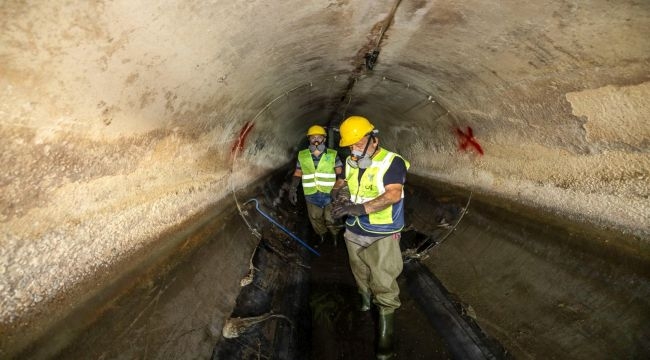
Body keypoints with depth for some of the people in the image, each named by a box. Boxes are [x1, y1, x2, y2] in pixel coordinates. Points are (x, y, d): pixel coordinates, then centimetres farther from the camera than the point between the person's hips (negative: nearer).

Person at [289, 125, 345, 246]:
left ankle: (336, 238, 34)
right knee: (316, 220, 14)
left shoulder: (333, 155, -1)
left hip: (330, 194, -2)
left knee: (331, 220, 8)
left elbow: (340, 173, 1)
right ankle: (321, 238, 37)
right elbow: (297, 174, 10)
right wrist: (292, 189, 2)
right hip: (311, 195, 2)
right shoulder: (302, 156, 4)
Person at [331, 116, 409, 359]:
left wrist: (360, 208, -39)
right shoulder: (350, 163, 3)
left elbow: (393, 195, -29)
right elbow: (341, 186, 8)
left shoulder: (392, 162, -18)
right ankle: (365, 301, 55)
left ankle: (386, 333, 20)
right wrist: (340, 192, -18)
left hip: (382, 235, -6)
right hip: (354, 233, 6)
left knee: (384, 285, 1)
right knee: (361, 275, 26)